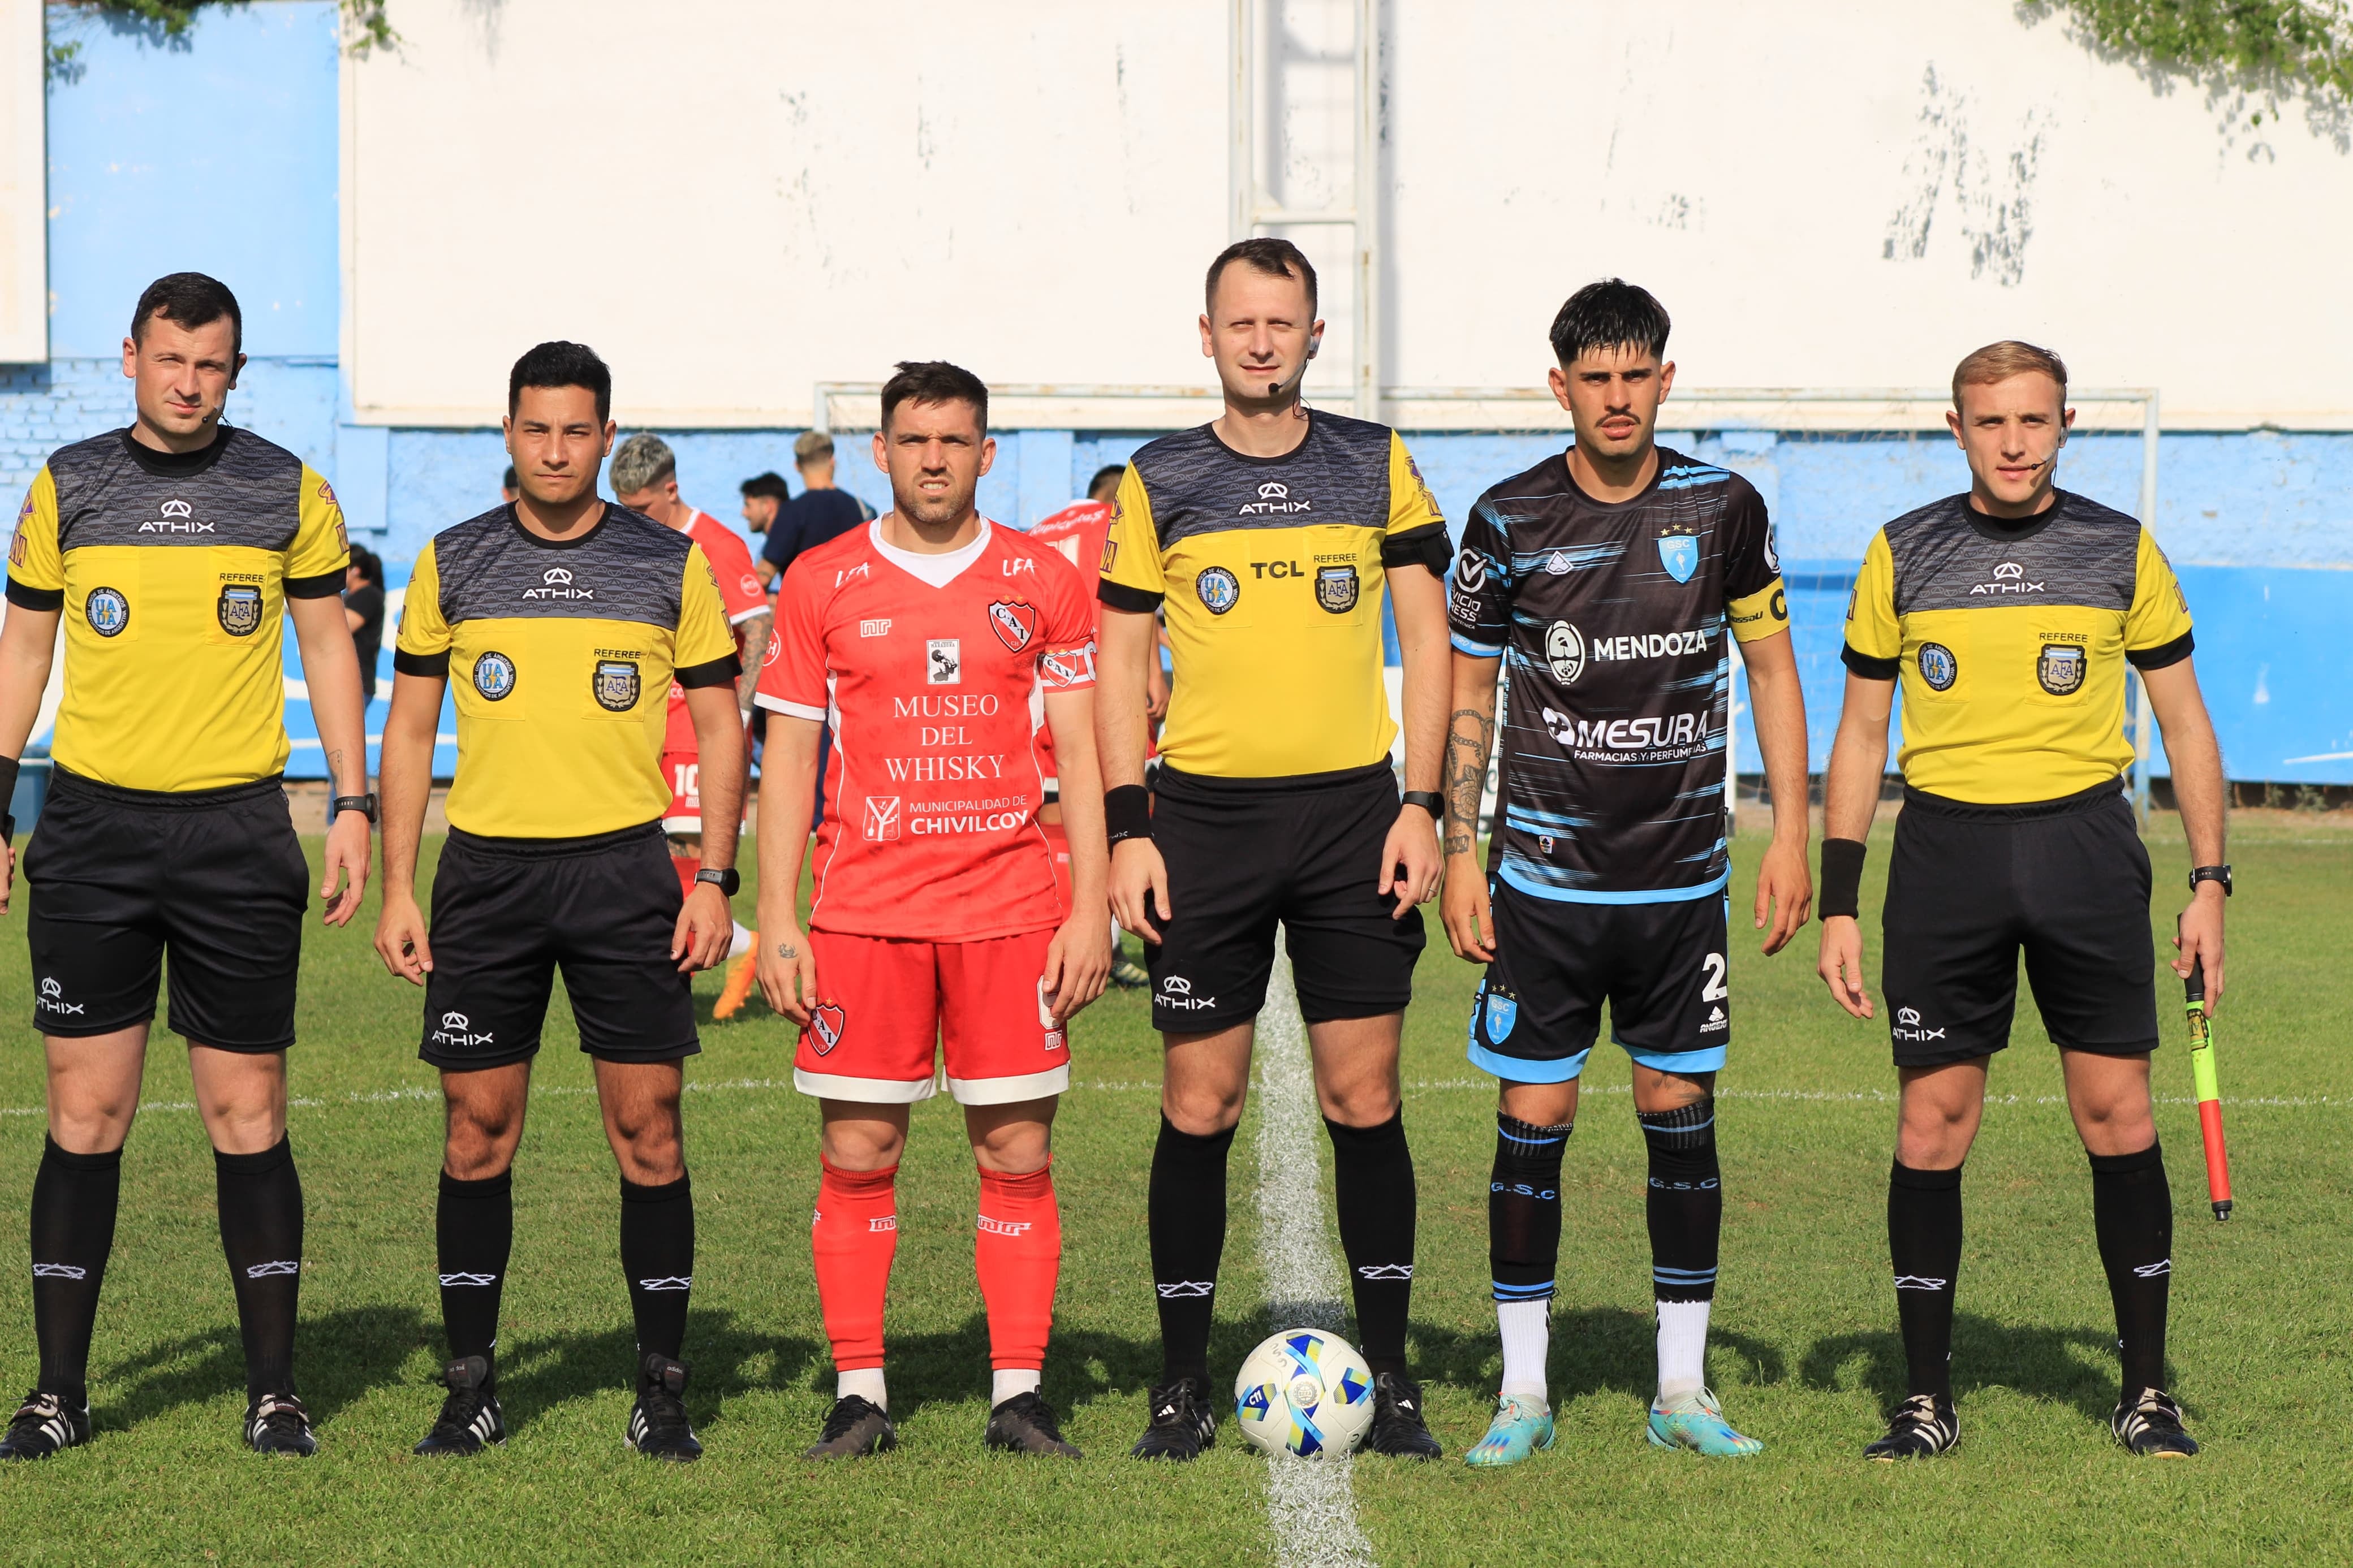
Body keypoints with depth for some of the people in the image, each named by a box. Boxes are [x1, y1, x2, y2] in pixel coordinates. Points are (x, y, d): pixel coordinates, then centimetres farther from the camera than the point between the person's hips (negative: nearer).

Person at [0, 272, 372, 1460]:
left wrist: (352, 804, 2)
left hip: (237, 829, -1)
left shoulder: (285, 491, 3)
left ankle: (275, 1390, 9)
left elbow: (327, 648, 10)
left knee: (246, 1111, 1)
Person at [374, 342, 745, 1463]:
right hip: (486, 868, 1)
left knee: (647, 1127, -2)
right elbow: (408, 729, 10)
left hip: (623, 867, -1)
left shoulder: (670, 565, 4)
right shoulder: (452, 563, 7)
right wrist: (397, 891, 3)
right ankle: (471, 1387, 11)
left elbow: (721, 726, 7)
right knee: (478, 1127, 2)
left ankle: (662, 1390, 6)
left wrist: (715, 879, -3)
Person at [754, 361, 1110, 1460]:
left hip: (1011, 906, 0)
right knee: (857, 1153, 0)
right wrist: (775, 920, -1)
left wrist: (1089, 912, -1)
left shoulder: (1042, 582, 6)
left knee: (1018, 1151, 0)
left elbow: (1081, 752, 7)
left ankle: (1018, 1397, 5)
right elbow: (788, 754, 6)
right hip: (863, 908, 0)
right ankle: (859, 1396, 7)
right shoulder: (821, 583, 6)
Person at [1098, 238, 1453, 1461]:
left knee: (1364, 1100, 2)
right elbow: (1121, 661, 6)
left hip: (1351, 810, 0)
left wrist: (1419, 806, -3)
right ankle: (1183, 1383, 10)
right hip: (1205, 813, 0)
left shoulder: (1375, 466, 5)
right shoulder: (1158, 483, 4)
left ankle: (1388, 1380, 11)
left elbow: (1428, 636, 6)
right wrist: (1129, 830, -3)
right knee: (1199, 1107, 1)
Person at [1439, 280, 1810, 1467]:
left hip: (1683, 877, 1)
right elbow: (1468, 691, 5)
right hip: (1545, 877, -1)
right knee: (1532, 1120, -1)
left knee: (1681, 1113, 5)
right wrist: (1459, 851, -2)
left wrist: (1790, 834, 2)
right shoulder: (1509, 521, -3)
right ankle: (1524, 1391, 9)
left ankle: (1682, 1388, 14)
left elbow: (1770, 666, 8)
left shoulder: (1722, 509, 0)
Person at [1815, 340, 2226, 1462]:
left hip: (2085, 840, 0)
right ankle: (1926, 1400, 7)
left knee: (2117, 1112, -2)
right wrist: (1839, 904, 4)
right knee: (1932, 1121, -1)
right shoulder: (1902, 556, 6)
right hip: (1946, 841, 0)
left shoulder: (2121, 552, 5)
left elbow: (2184, 722, 11)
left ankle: (2146, 1391, 8)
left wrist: (2208, 881, 3)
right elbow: (1860, 736, 10)